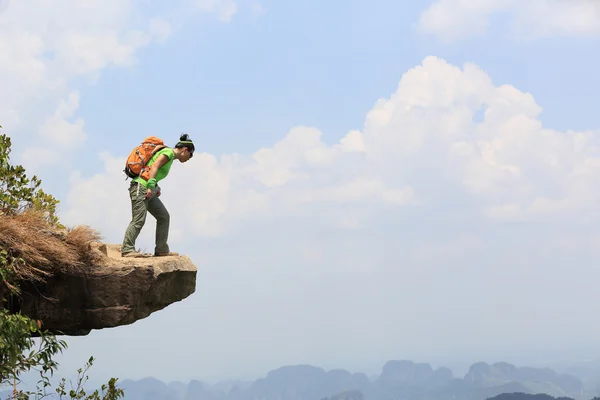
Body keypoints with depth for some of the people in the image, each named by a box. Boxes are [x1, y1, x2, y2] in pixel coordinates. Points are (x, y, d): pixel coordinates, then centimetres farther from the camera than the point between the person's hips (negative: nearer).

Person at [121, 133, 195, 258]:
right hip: (141, 186, -10)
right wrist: (151, 186, -24)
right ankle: (127, 250, -19)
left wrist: (156, 187, 10)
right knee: (139, 220, -16)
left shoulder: (171, 157, 23)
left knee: (163, 216, 9)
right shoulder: (169, 152, -5)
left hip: (148, 190, 10)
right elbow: (154, 166, -18)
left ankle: (162, 250, 10)